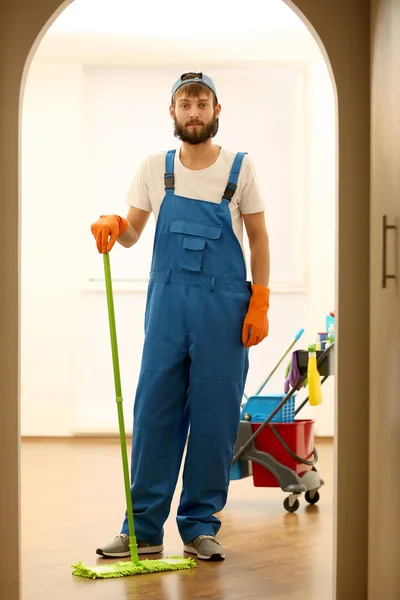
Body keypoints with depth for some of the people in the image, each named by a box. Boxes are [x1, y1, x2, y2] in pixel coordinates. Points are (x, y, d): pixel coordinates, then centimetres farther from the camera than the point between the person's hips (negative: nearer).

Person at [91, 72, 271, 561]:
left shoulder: (239, 168, 3)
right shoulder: (155, 169, 8)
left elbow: (258, 237, 6)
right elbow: (132, 233, 12)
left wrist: (260, 304, -3)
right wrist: (112, 225, -12)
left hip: (224, 305, -1)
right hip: (167, 301, 2)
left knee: (214, 417, 0)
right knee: (154, 411, -1)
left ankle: (200, 525, 10)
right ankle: (143, 527, 5)